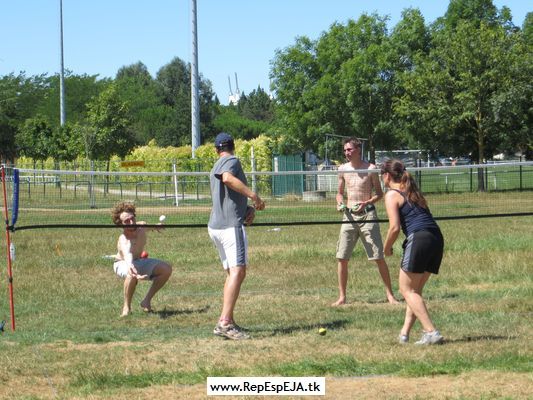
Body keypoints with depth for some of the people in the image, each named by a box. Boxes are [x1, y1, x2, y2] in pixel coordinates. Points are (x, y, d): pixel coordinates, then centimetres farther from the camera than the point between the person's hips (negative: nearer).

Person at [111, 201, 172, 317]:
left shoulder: (141, 225, -19)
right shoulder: (124, 241, -41)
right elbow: (127, 256, -64)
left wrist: (155, 226, 30)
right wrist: (131, 267, -85)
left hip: (139, 261, 7)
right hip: (122, 264, -7)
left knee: (166, 269, -9)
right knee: (132, 274, -40)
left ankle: (147, 301, 1)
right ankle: (126, 307, -20)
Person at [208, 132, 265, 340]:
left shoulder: (216, 167, 25)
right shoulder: (231, 161, -2)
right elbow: (228, 178, -25)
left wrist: (249, 208, 11)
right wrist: (253, 195, -26)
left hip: (216, 227, 10)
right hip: (231, 224, -10)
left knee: (232, 273, 16)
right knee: (238, 271, -19)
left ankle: (226, 321, 15)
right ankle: (225, 322, -32)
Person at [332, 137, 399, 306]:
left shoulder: (370, 169, -4)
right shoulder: (343, 169, 7)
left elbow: (379, 194, 2)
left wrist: (366, 203, -16)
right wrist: (340, 203, -3)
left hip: (367, 214, -4)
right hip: (349, 215, 4)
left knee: (379, 257, -3)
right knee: (341, 258, 0)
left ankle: (390, 294, 6)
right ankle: (342, 297, 9)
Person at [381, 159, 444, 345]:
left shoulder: (392, 194, 1)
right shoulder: (414, 192, 25)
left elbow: (394, 227, -8)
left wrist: (387, 248, 7)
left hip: (419, 239, -8)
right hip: (437, 238, 8)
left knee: (407, 290, 0)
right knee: (415, 290, 18)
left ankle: (431, 332, -12)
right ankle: (405, 333, 15)